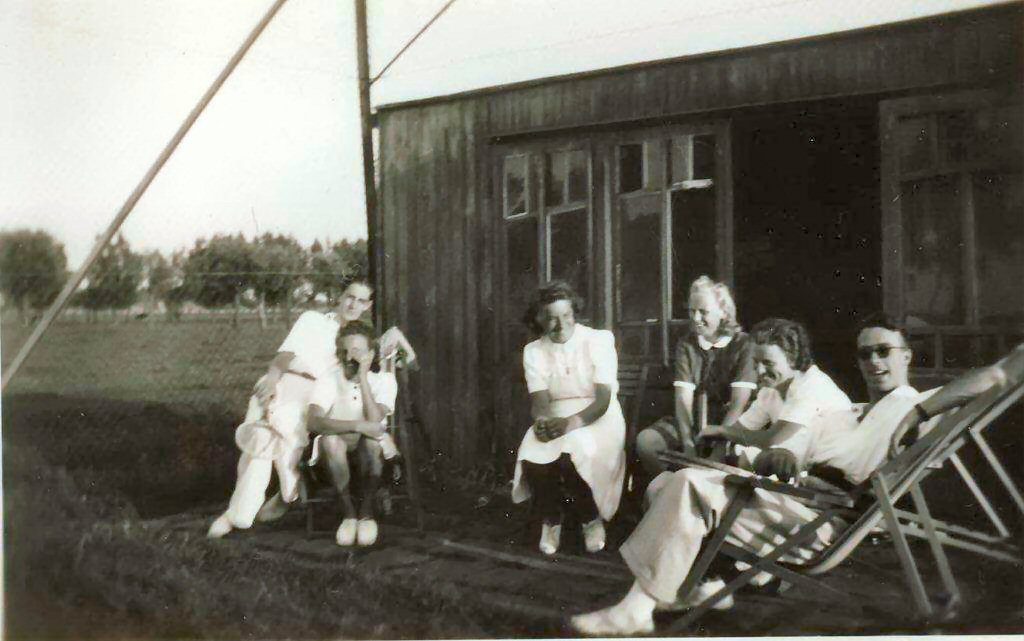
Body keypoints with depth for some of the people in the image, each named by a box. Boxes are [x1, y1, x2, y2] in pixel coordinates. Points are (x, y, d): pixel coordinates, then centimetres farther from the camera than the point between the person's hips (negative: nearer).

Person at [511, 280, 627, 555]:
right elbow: (539, 400, -6)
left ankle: (591, 519, -5)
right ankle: (550, 520, -2)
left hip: (597, 419, -3)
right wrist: (542, 421, -32)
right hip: (555, 419, 3)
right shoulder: (534, 351, 4)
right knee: (533, 456, -30)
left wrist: (572, 422, -34)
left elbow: (603, 400, -15)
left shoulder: (598, 340, -7)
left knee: (573, 454, -35)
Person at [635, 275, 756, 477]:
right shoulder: (686, 344, 4)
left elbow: (739, 403, -13)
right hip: (691, 421, 4)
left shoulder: (742, 345, -6)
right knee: (645, 441, -20)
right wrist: (687, 442, -22)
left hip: (729, 424, -4)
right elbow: (683, 398, -7)